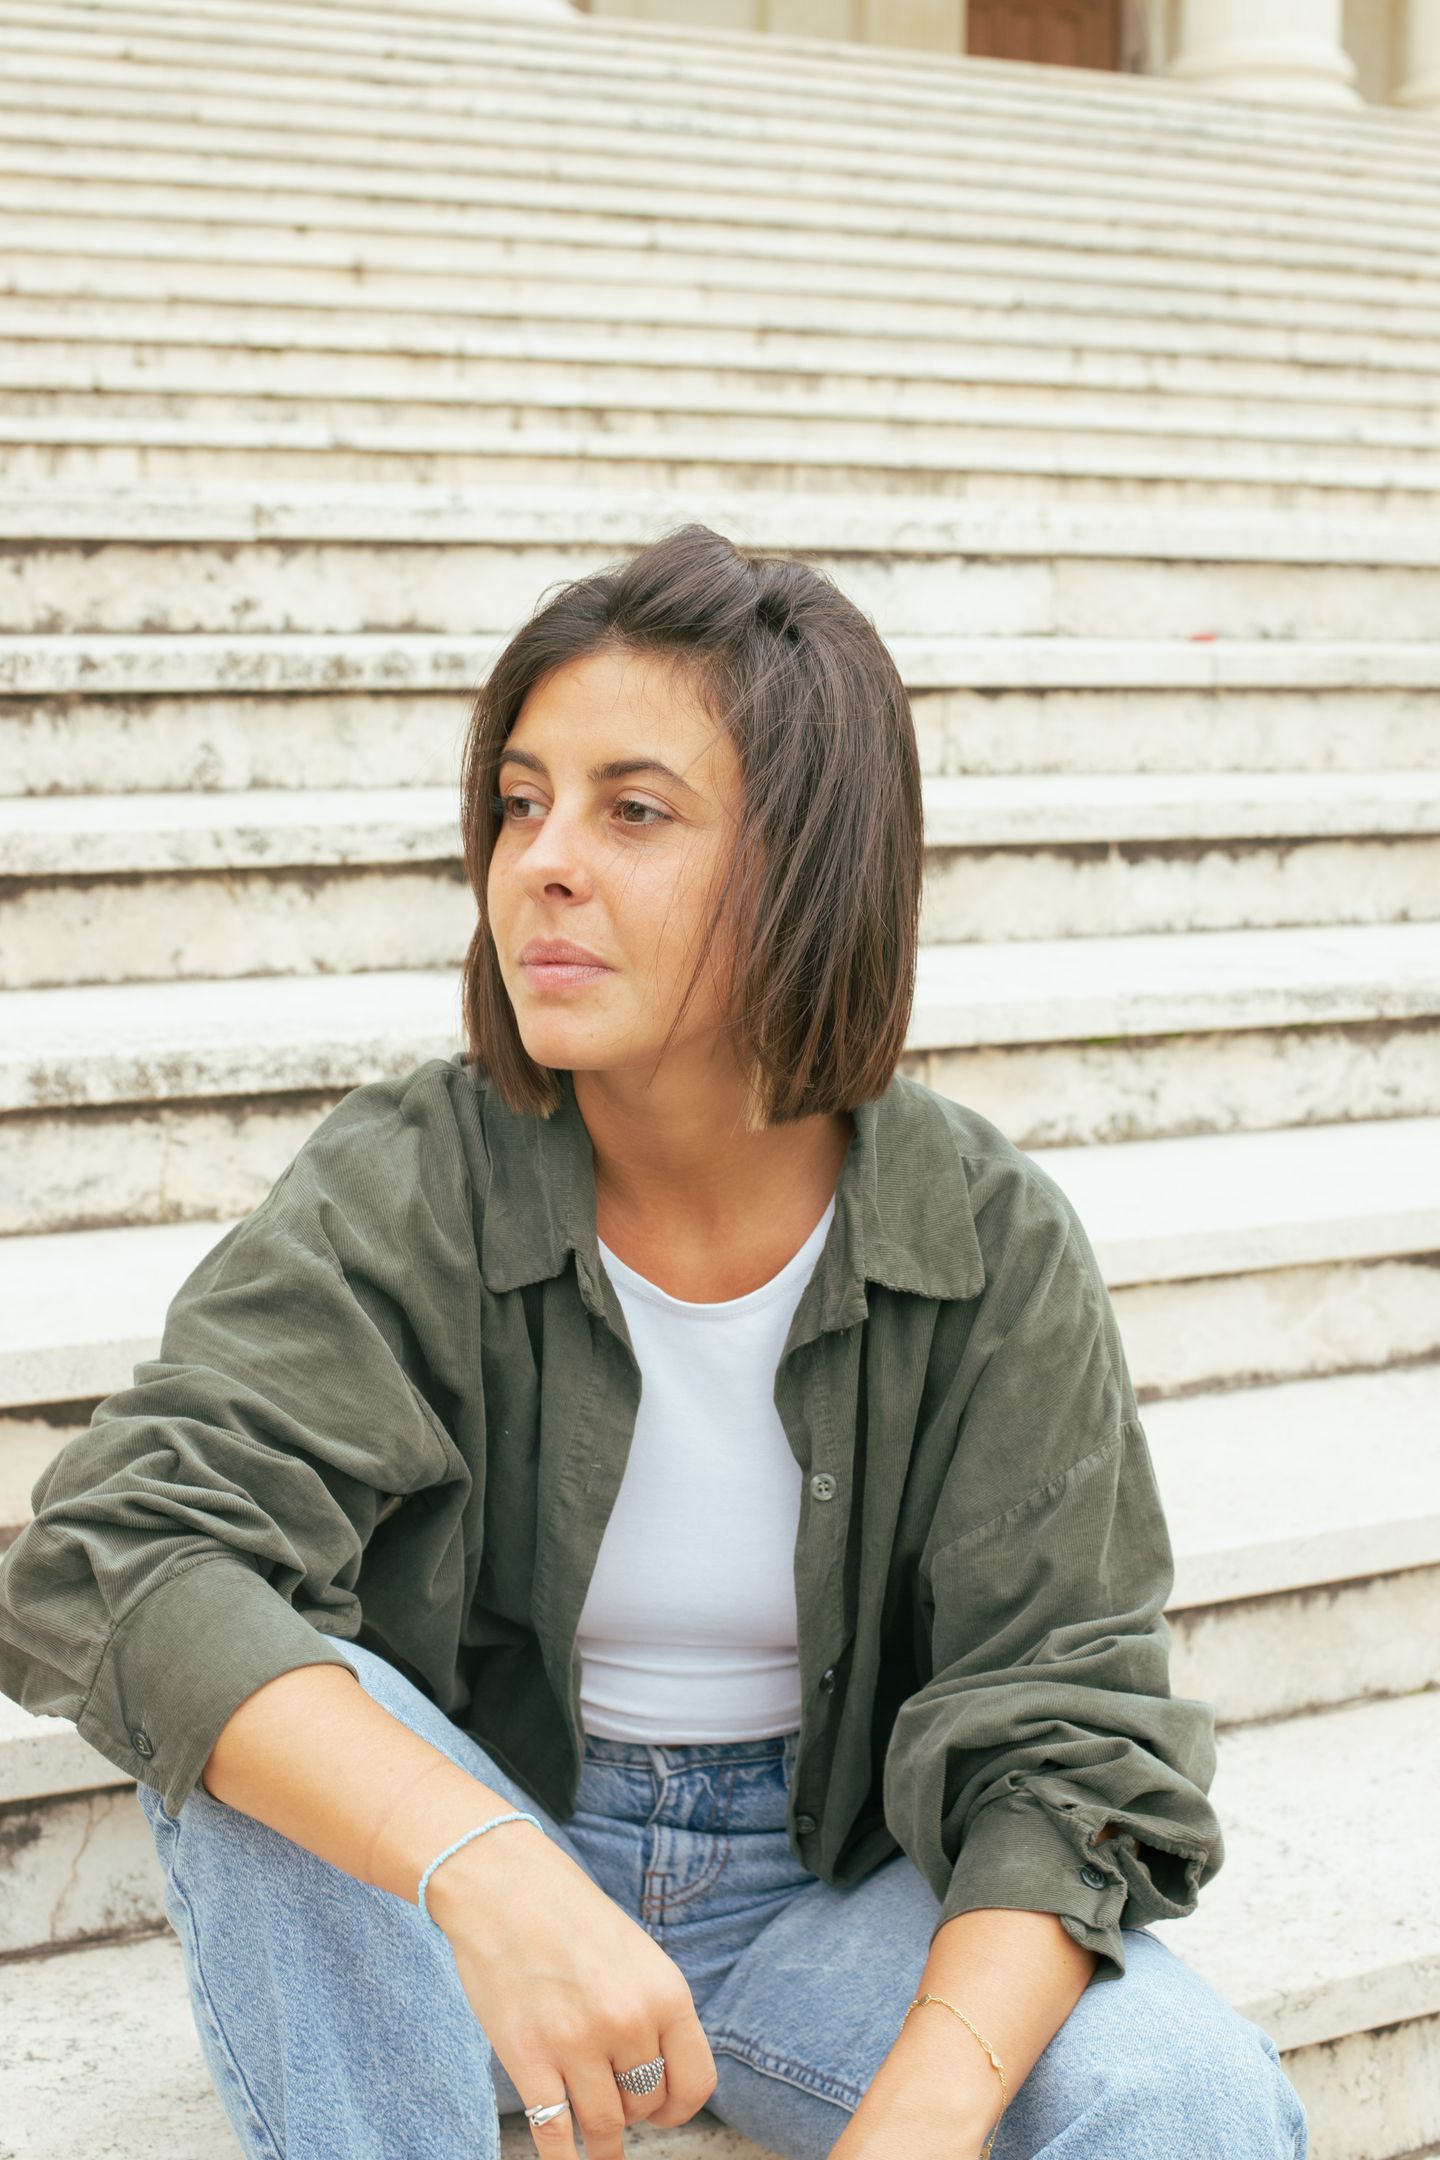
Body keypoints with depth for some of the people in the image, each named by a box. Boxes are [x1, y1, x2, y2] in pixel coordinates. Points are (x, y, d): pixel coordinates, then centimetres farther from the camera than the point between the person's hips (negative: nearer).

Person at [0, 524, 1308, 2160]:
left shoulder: (990, 1243, -12)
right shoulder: (399, 1194, -15)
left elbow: (1061, 1730, -14)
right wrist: (485, 1870, -46)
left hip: (833, 1899, 1)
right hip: (444, 1906, 0)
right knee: (240, 1729, -31)